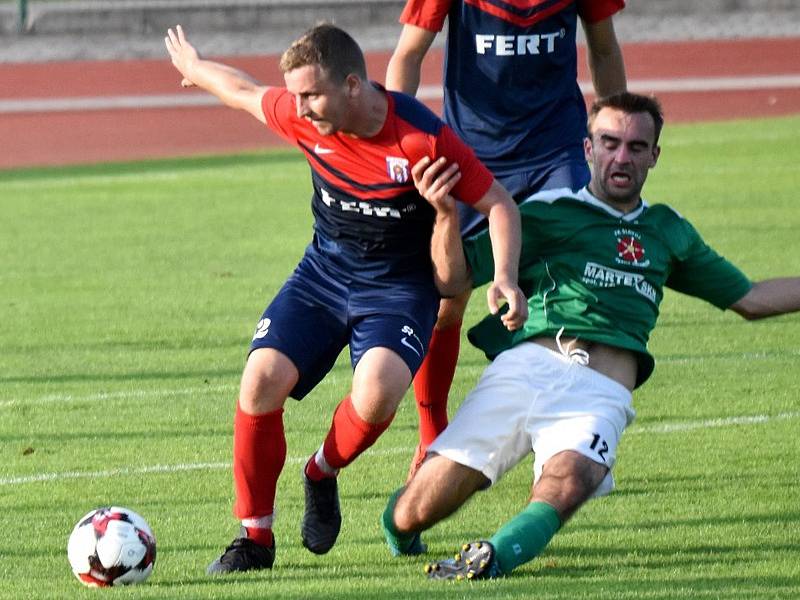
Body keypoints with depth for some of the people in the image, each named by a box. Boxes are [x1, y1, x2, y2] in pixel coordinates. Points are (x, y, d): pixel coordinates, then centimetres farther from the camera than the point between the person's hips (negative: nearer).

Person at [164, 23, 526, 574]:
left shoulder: (422, 137, -24)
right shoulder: (301, 117, -11)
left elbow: (499, 204, -15)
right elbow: (245, 92, 12)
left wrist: (505, 278, -29)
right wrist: (194, 67, 30)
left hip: (400, 285, -4)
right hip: (325, 270, 4)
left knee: (376, 393, -31)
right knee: (262, 378, -17)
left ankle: (323, 474, 4)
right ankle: (255, 535, 0)